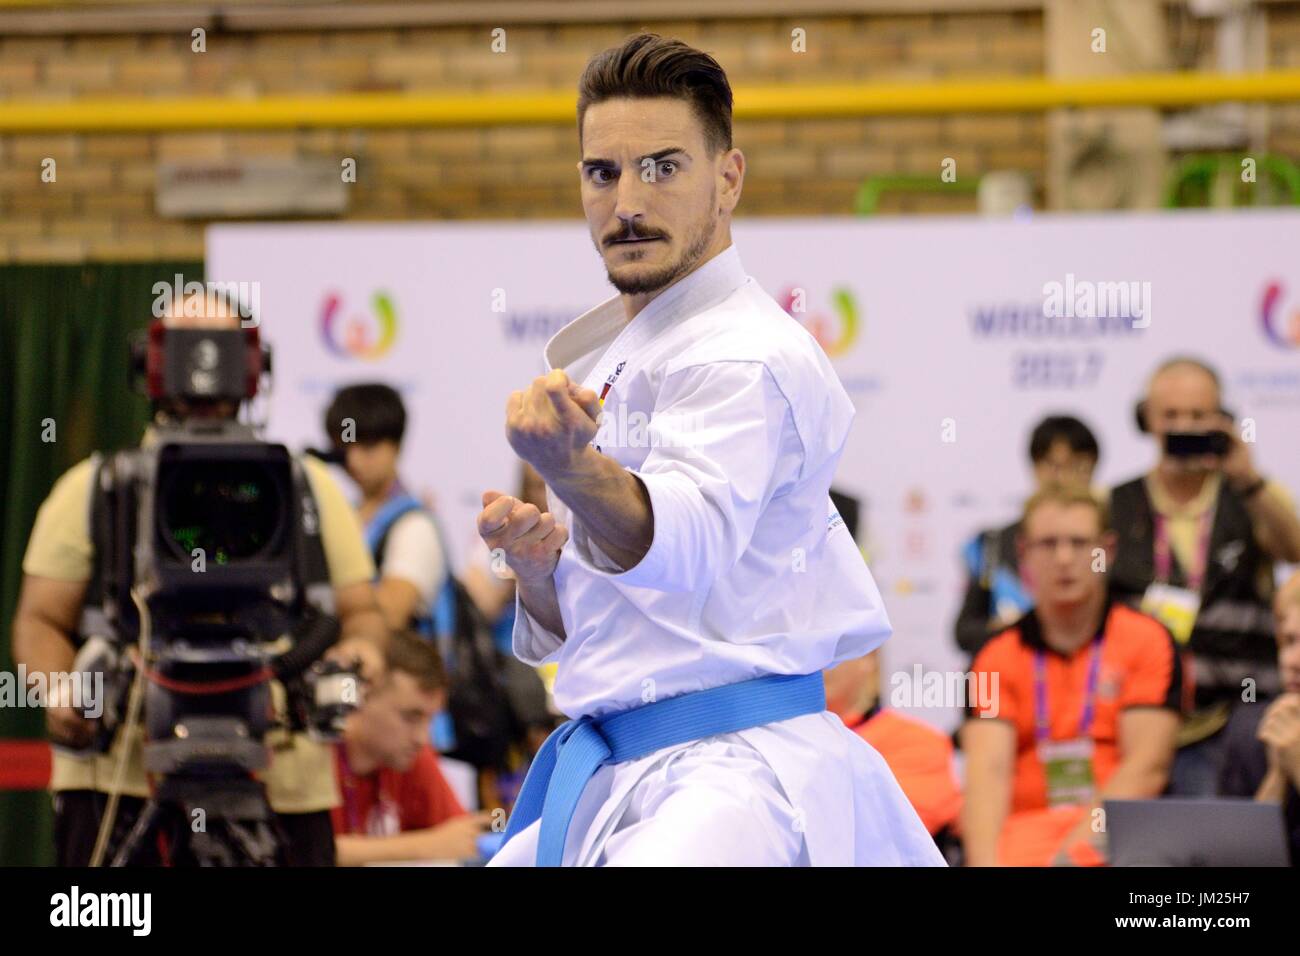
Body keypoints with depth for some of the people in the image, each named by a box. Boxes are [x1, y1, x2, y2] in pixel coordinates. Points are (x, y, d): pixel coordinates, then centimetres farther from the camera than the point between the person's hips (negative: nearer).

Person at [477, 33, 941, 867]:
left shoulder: (746, 357, -9)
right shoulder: (606, 361, 18)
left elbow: (684, 540, -30)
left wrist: (574, 468, -49)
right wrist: (538, 566, 1)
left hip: (735, 774, -9)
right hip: (606, 777, 9)